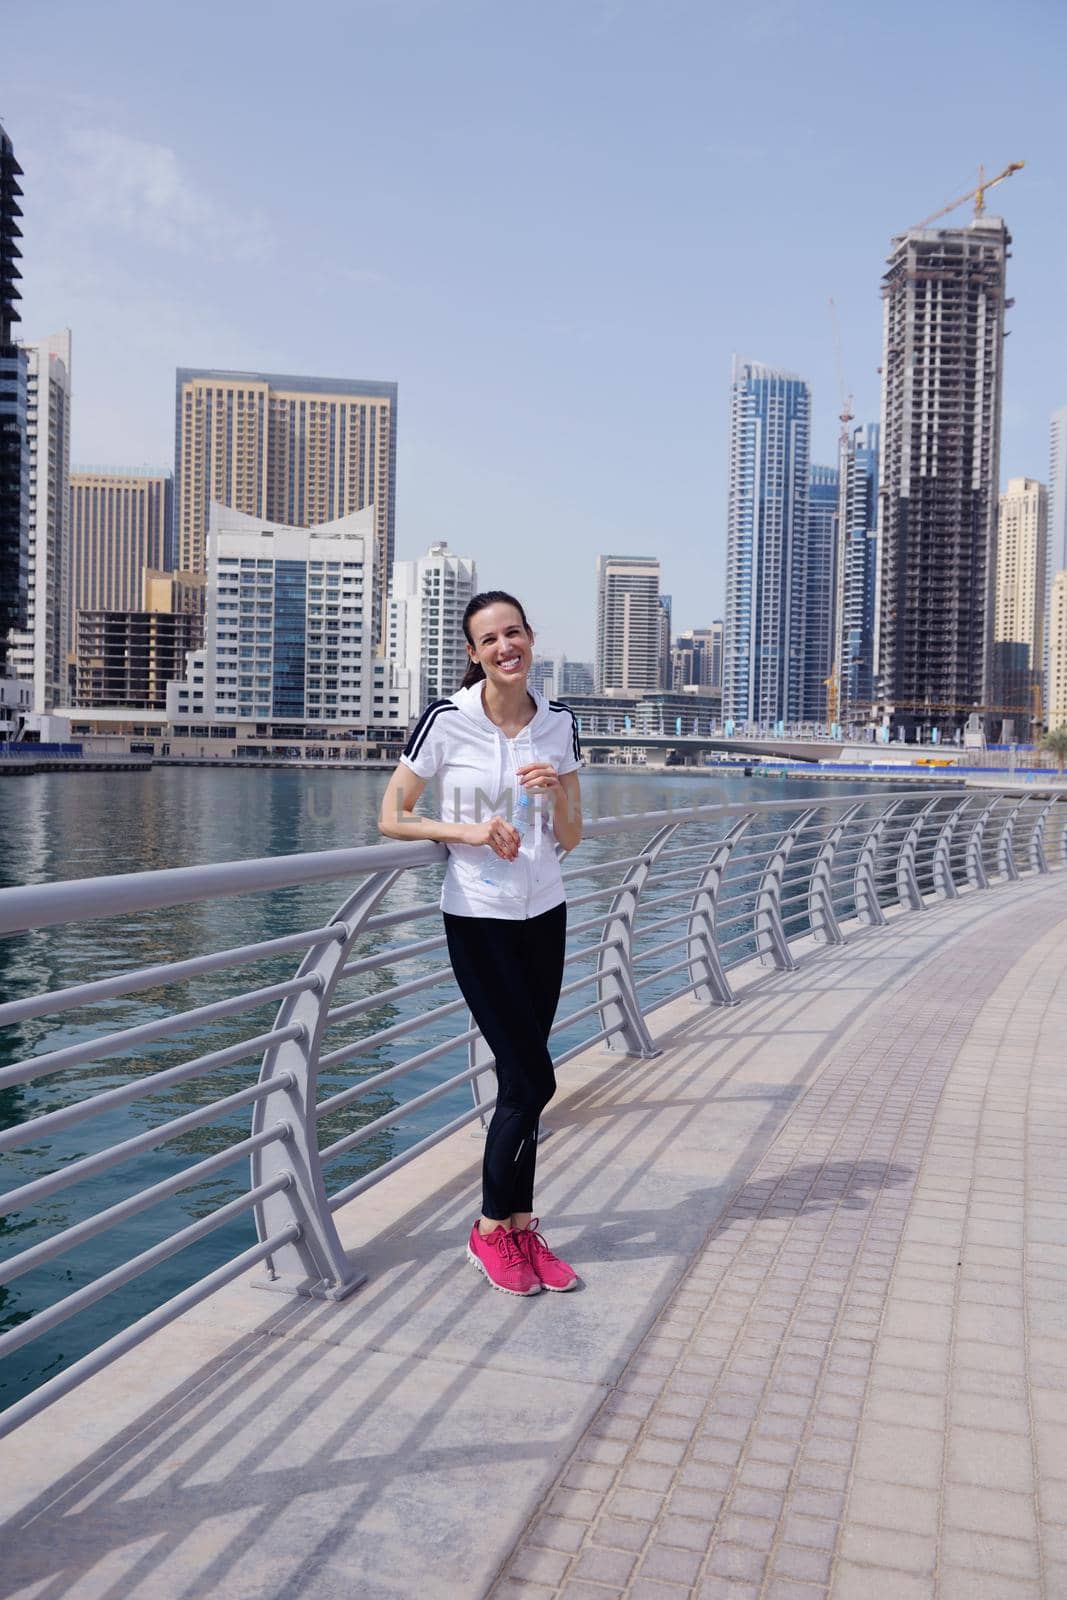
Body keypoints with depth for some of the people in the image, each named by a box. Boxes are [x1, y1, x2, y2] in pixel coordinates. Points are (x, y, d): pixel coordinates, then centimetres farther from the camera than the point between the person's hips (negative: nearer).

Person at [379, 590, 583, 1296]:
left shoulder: (559, 722, 2)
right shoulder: (446, 721, -10)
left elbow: (570, 839, 5)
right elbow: (391, 818, -6)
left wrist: (557, 789, -14)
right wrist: (469, 830, -18)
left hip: (544, 913, 4)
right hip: (478, 918, -4)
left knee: (521, 1079, 10)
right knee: (533, 1079, -4)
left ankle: (519, 1226, 23)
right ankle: (493, 1229, 15)